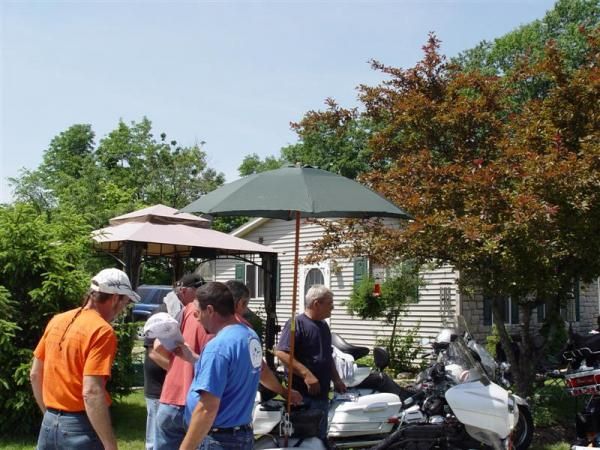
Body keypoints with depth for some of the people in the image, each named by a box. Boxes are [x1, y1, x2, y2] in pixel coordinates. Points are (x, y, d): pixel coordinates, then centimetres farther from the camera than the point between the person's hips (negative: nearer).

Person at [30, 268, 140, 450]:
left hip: (49, 425, 7)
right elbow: (91, 393, -24)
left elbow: (35, 375, 13)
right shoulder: (102, 331, -16)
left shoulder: (57, 321, 6)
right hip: (80, 428, -7)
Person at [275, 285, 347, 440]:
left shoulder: (324, 326, 16)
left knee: (320, 436, 15)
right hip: (303, 396, -9)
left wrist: (336, 379, 18)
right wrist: (306, 375, -25)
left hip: (322, 394, 9)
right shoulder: (297, 323, -12)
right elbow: (281, 353, -21)